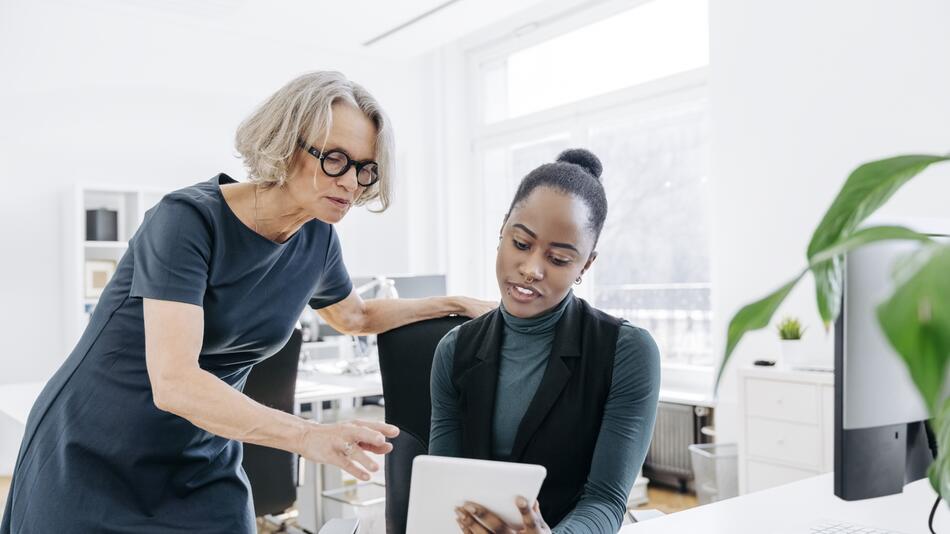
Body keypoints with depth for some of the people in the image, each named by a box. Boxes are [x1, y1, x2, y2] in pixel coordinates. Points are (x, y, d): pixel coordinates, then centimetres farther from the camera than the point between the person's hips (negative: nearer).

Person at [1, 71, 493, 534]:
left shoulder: (317, 238, -5)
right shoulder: (189, 218, -24)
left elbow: (356, 316, 16)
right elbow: (173, 383, -33)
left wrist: (452, 304, 6)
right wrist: (309, 436, -44)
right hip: (92, 464, -5)